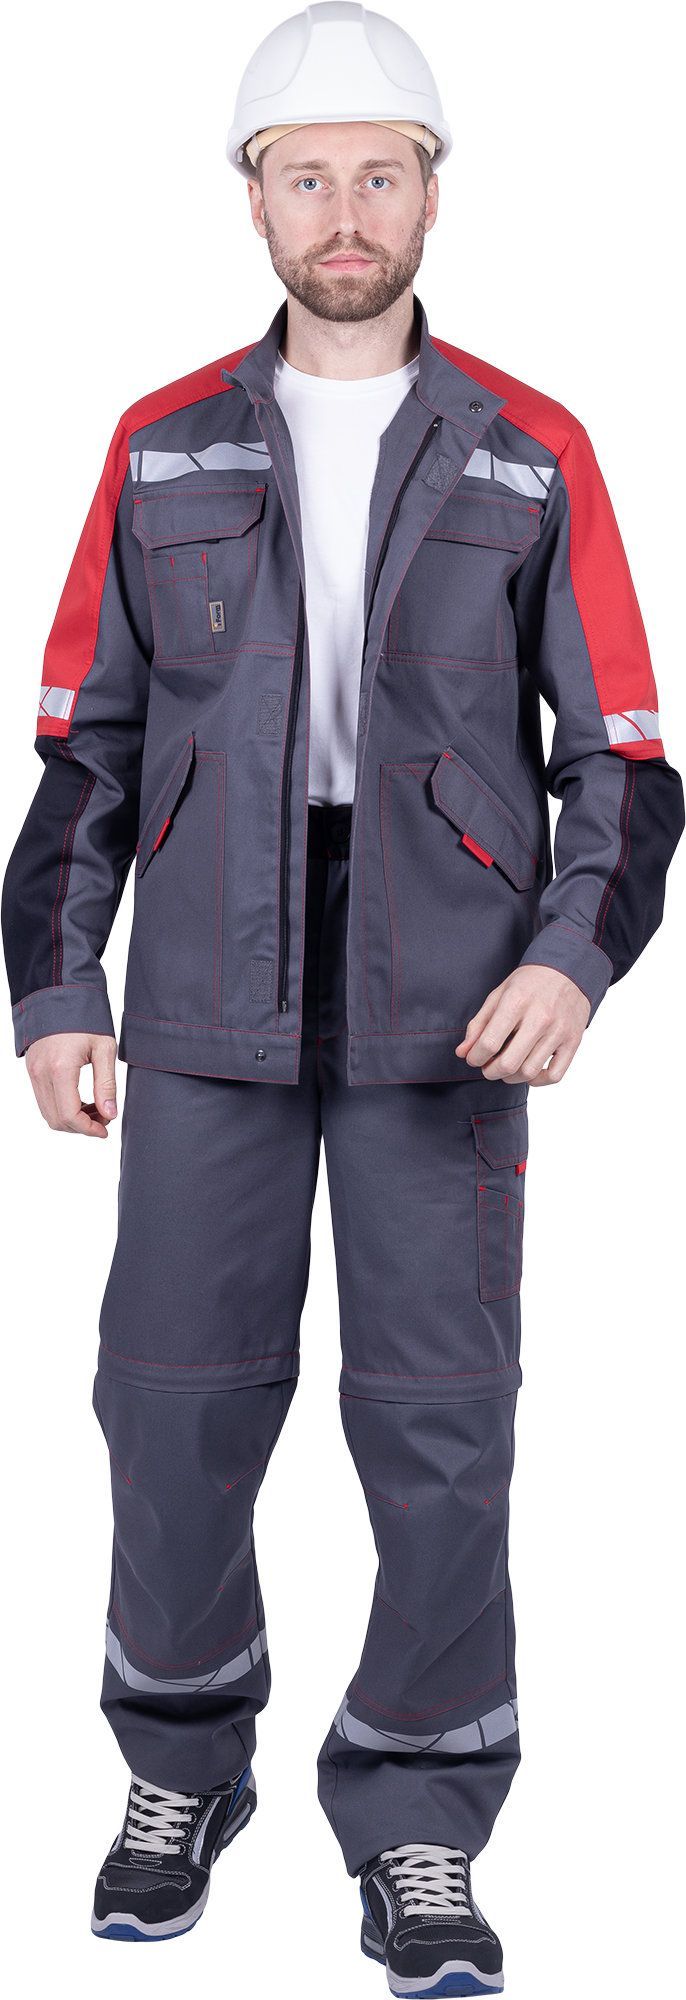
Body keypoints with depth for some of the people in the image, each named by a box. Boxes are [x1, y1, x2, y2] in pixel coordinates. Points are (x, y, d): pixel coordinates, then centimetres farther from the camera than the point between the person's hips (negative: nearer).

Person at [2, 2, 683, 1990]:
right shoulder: (162, 449, 7)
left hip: (444, 1013, -1)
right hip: (212, 1008, 1)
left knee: (440, 1425, -1)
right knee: (177, 1402, 4)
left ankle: (418, 1825, 15)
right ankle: (184, 1764, 27)